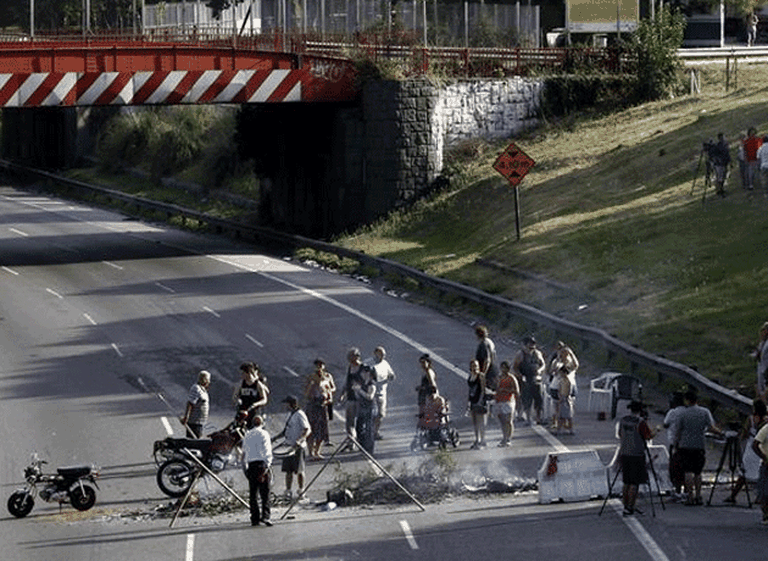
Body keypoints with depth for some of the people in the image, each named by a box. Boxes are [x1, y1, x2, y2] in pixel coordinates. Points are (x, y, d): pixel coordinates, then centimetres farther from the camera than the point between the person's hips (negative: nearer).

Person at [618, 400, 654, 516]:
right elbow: (649, 436, -8)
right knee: (635, 483, -2)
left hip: (624, 454, 6)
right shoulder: (640, 422, -13)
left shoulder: (622, 420, 5)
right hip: (636, 455, -6)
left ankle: (626, 506, 17)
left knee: (627, 482, 13)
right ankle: (630, 508, -4)